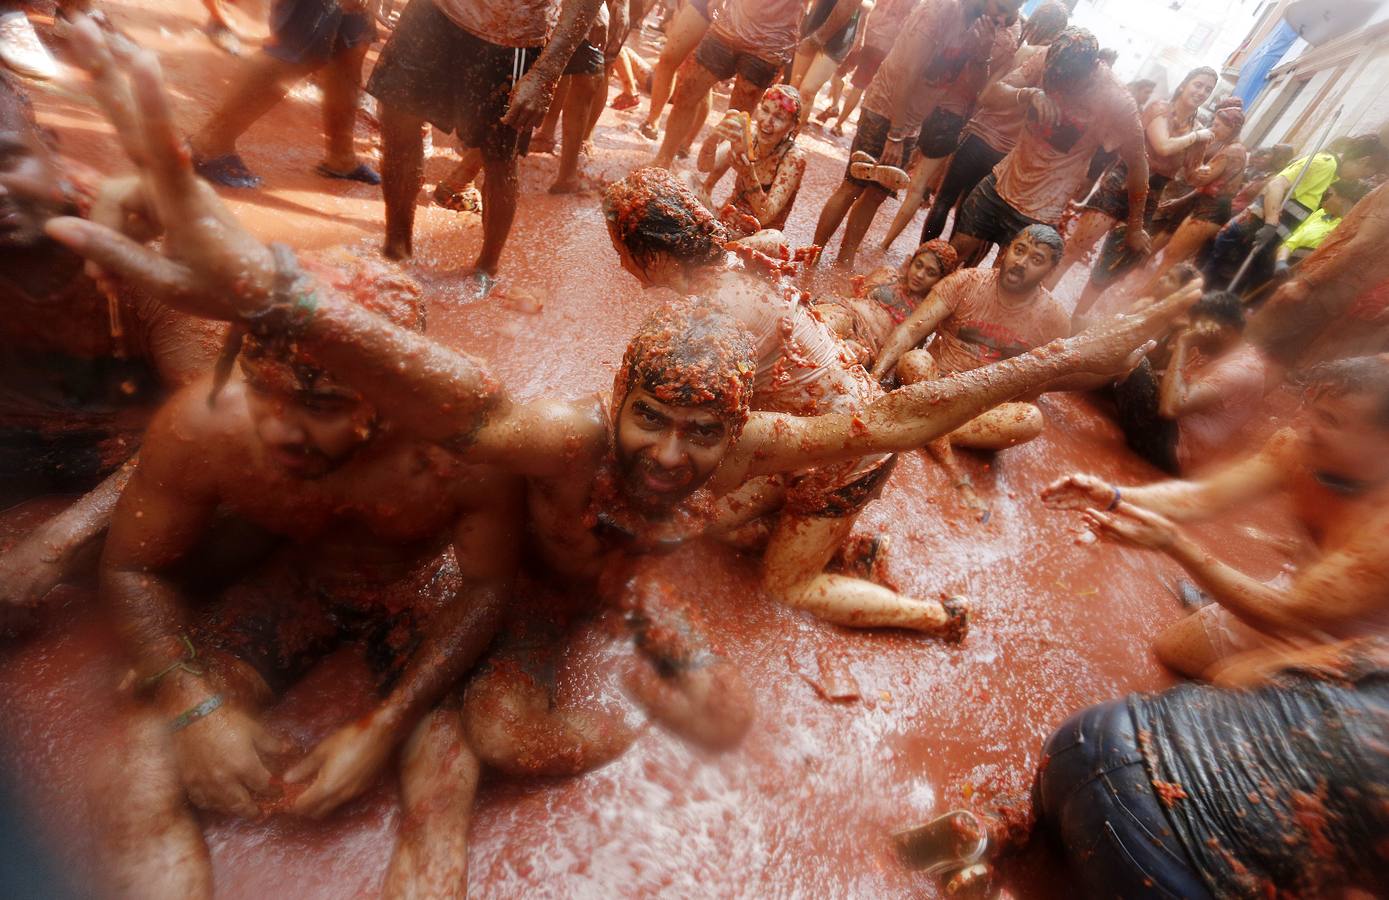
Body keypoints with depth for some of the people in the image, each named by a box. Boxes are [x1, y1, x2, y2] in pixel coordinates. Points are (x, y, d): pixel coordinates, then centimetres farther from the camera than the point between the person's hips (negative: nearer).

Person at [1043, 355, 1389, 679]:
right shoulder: (1299, 447, -22)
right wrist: (1112, 497, -42)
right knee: (1173, 648, 13)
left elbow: (1287, 615, -36)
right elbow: (1203, 497, -25)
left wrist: (1174, 544, -47)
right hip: (1305, 593, 5)